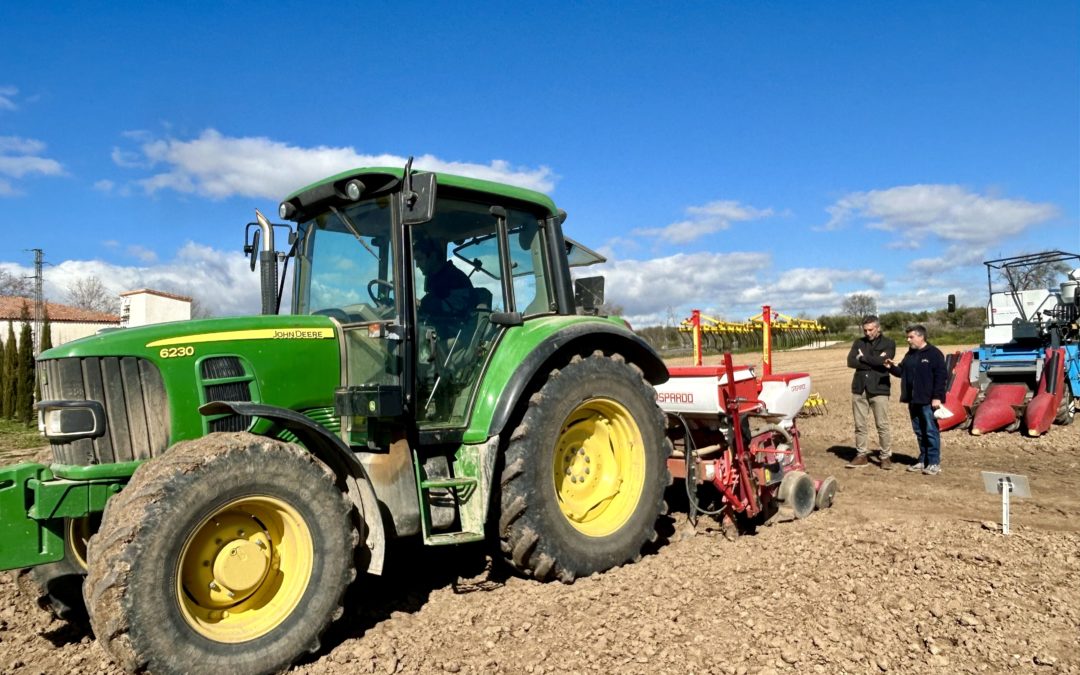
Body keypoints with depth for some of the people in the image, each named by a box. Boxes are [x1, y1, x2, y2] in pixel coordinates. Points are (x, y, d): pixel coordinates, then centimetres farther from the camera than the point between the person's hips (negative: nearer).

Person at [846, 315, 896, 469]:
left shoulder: (888, 344, 3)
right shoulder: (859, 343, 11)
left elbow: (883, 362, -15)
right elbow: (851, 361, -4)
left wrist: (863, 357, -4)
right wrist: (874, 362, -11)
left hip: (879, 389, -3)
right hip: (859, 389, 3)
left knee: (882, 425, -1)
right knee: (860, 425, 7)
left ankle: (886, 456, 10)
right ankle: (861, 455, 16)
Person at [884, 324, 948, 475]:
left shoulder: (934, 353, -8)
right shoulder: (910, 354, 14)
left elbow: (941, 376, -12)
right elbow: (902, 372, 20)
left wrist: (937, 397, -17)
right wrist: (892, 367, -2)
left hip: (928, 401, -8)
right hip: (913, 400, 8)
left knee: (931, 431, -4)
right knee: (919, 432, 13)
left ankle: (934, 463, 3)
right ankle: (923, 460, 21)